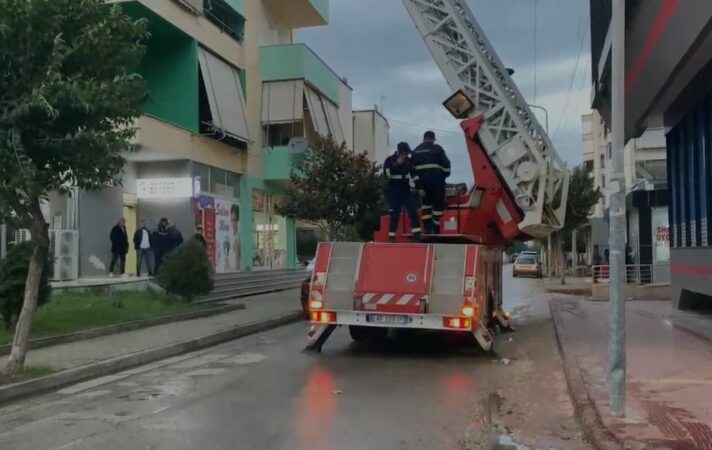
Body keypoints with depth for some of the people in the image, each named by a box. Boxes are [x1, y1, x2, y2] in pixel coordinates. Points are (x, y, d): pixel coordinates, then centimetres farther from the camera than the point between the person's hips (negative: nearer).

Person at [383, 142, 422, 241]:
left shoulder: (408, 160, 7)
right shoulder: (390, 160, -5)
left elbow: (414, 174, 11)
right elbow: (387, 173, -19)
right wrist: (398, 164, -21)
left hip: (406, 190, 4)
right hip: (394, 191, -4)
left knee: (412, 210, -3)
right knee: (395, 213, -4)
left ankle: (416, 232, 2)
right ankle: (391, 235, 3)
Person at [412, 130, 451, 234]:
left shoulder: (415, 151, 10)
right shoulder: (437, 149, -5)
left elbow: (414, 170, 7)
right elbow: (446, 163, -6)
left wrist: (418, 186, 9)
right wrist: (445, 174, 14)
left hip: (423, 182, 5)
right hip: (437, 181, -4)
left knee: (426, 203, 15)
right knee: (438, 204, 3)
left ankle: (427, 228, 8)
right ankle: (435, 228, 0)